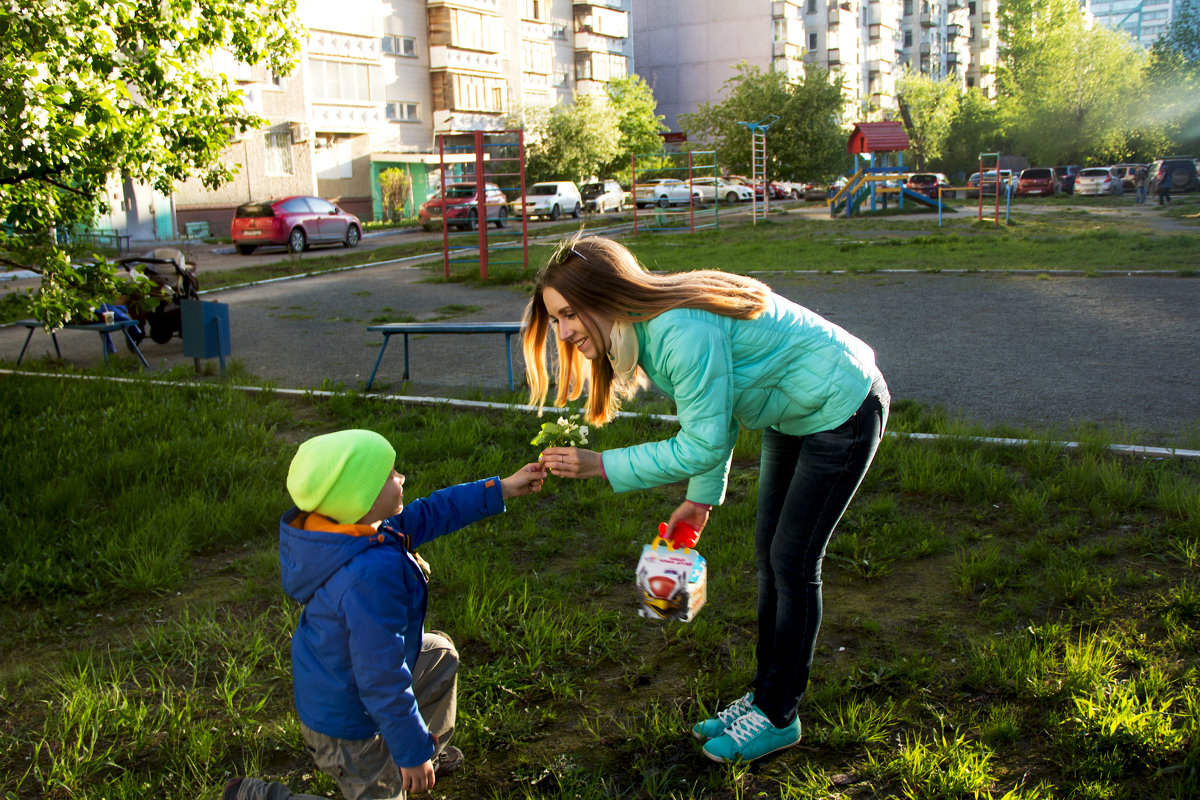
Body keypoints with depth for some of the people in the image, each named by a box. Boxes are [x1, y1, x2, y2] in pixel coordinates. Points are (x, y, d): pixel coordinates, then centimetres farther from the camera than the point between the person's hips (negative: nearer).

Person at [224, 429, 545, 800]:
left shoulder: (353, 529, -12)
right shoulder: (371, 576, -40)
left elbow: (424, 515, 2)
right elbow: (383, 679, -33)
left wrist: (501, 489, 5)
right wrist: (412, 753, -20)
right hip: (347, 724, -9)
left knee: (440, 655, 26)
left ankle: (431, 752, 44)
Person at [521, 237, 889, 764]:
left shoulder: (684, 331, -35)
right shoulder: (647, 324, -4)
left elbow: (703, 445, -30)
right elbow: (711, 411, 7)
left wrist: (600, 465, -27)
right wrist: (701, 498, 9)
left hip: (843, 411, -9)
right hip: (792, 415, 10)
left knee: (792, 562, -4)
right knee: (769, 554, 13)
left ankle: (778, 717, 11)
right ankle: (764, 695, 26)